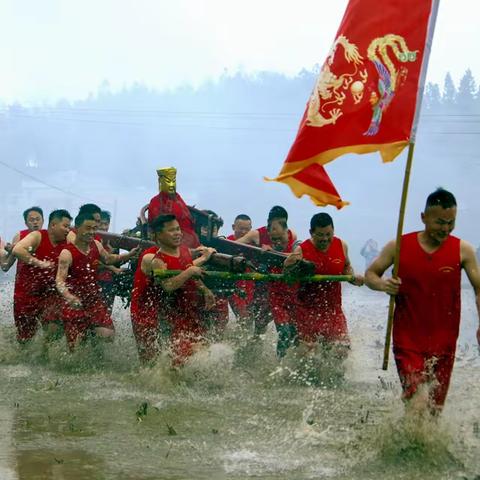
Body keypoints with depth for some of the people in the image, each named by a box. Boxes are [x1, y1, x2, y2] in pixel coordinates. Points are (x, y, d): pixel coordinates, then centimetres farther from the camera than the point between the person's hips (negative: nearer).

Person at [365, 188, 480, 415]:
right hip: (407, 341, -2)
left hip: (443, 343, 2)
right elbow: (370, 274, 7)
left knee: (435, 409, 10)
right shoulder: (399, 246, -3)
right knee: (418, 402, -18)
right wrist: (382, 284, -16)